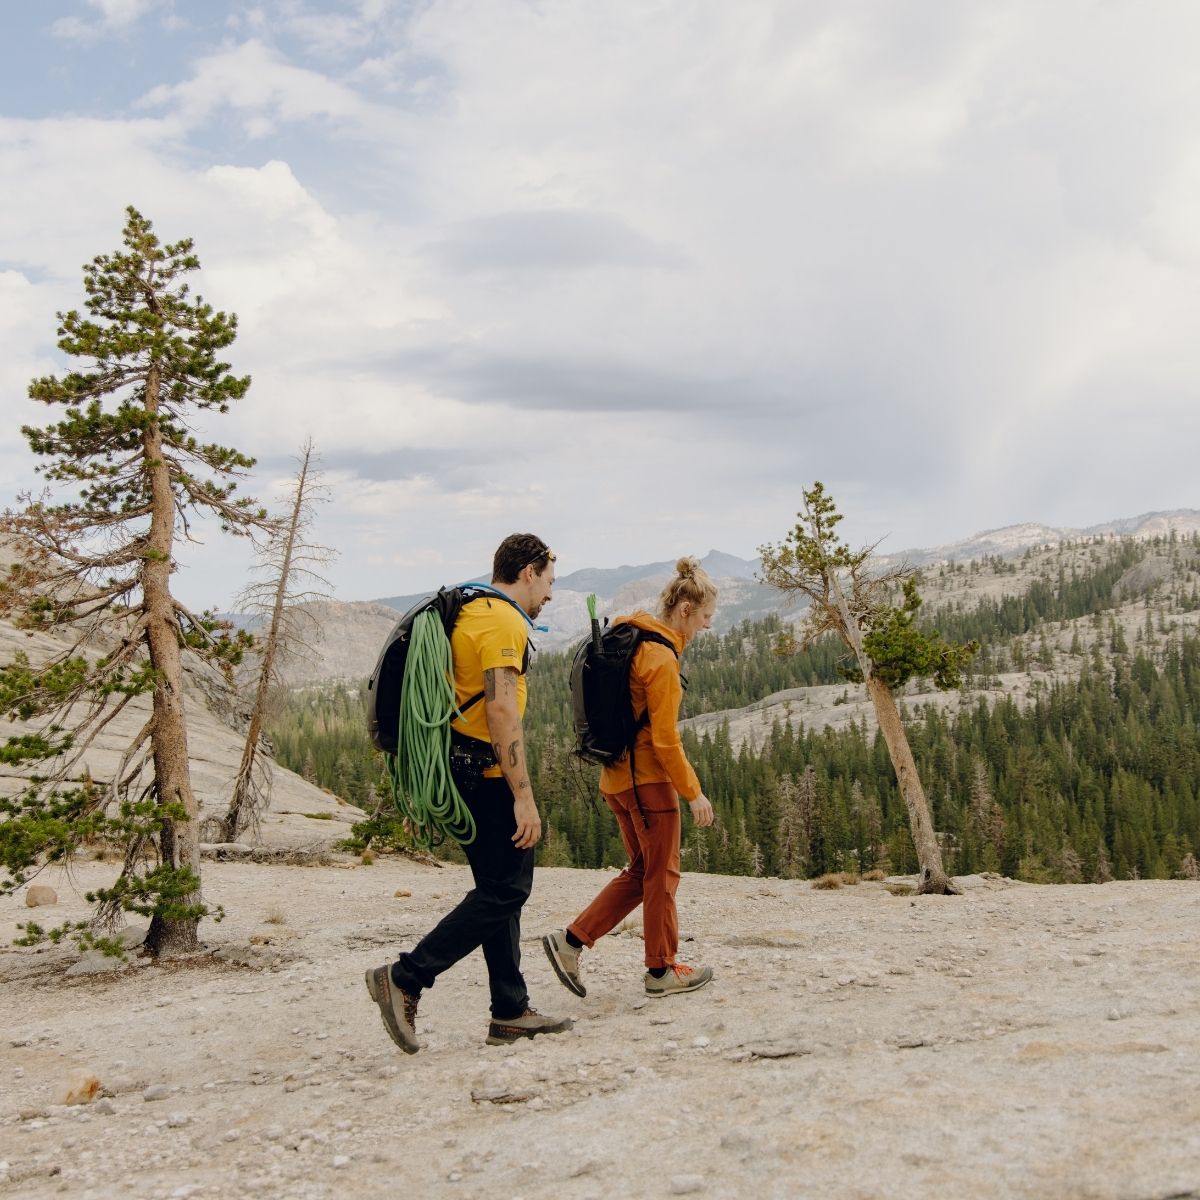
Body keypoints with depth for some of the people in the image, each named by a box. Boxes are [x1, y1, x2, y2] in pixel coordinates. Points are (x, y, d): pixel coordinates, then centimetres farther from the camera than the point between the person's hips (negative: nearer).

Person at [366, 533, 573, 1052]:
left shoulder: (471, 612, 18)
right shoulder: (503, 621, -12)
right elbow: (501, 708, -22)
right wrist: (523, 796, -23)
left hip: (461, 771, 10)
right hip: (486, 774, -10)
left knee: (502, 890, 13)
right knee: (505, 890, -6)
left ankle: (510, 1013, 16)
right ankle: (405, 978, -6)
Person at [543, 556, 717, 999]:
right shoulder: (661, 656, -18)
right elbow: (665, 738, -19)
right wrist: (693, 792, -11)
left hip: (617, 775, 9)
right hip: (648, 777, -9)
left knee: (641, 871, 16)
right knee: (662, 875, 5)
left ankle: (570, 941, 10)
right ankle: (662, 971, 17)